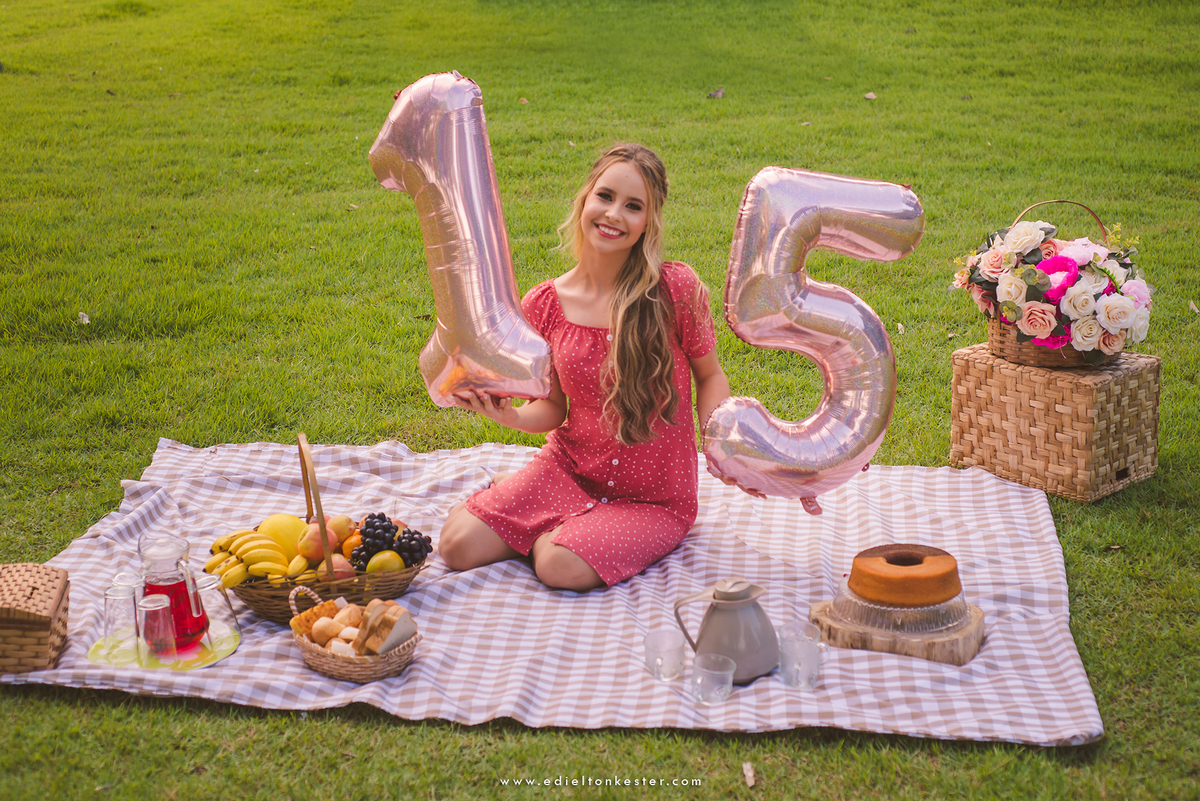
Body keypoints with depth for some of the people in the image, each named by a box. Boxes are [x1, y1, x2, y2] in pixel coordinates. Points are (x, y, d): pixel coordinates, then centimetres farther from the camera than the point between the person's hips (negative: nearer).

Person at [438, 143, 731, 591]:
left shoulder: (676, 289, -15)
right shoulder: (544, 306, -6)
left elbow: (710, 375, -1)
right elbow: (554, 408, 1)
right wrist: (509, 415, -20)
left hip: (652, 498, -3)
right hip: (569, 467, 3)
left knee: (561, 567, -27)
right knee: (458, 546, -11)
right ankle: (554, 525, 17)